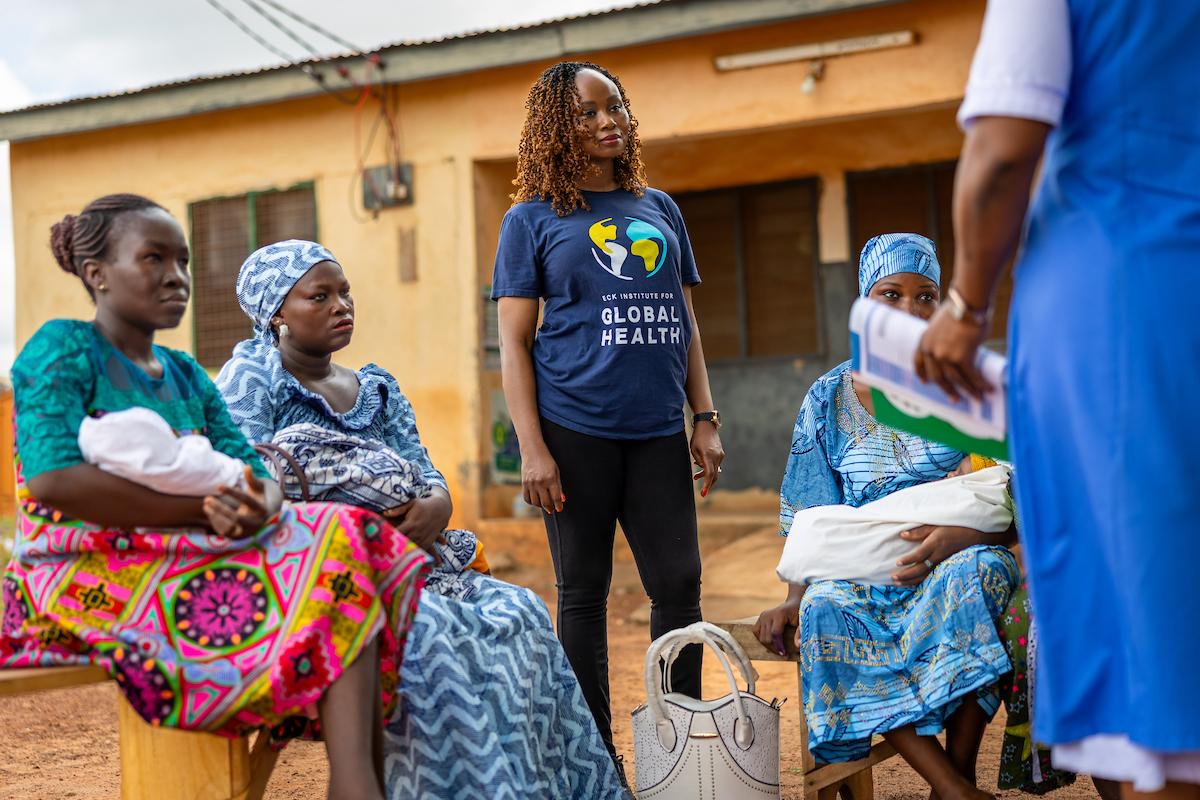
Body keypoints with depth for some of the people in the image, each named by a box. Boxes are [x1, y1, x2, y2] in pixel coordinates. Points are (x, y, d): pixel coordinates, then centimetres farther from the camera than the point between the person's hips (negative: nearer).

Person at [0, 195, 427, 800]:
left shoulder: (186, 377, 21)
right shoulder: (63, 349, -2)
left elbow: (254, 469, 10)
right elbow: (52, 478, -18)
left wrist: (259, 502, -17)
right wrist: (203, 509, -19)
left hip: (181, 562, 7)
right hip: (86, 573, -7)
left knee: (348, 541, -18)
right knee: (335, 546, -23)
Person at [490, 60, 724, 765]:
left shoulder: (660, 209, 15)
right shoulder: (533, 219, 3)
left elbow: (686, 322, 17)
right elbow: (515, 342, 0)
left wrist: (706, 420, 8)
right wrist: (533, 450, -9)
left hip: (657, 427, 4)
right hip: (574, 427, -3)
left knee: (680, 582, 1)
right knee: (584, 589, 3)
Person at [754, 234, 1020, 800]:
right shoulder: (828, 400, 7)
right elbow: (811, 520, 9)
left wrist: (957, 536, -27)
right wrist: (795, 598, -10)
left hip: (963, 558, -1)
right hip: (864, 576, 2)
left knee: (973, 572, -36)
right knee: (824, 610, -31)